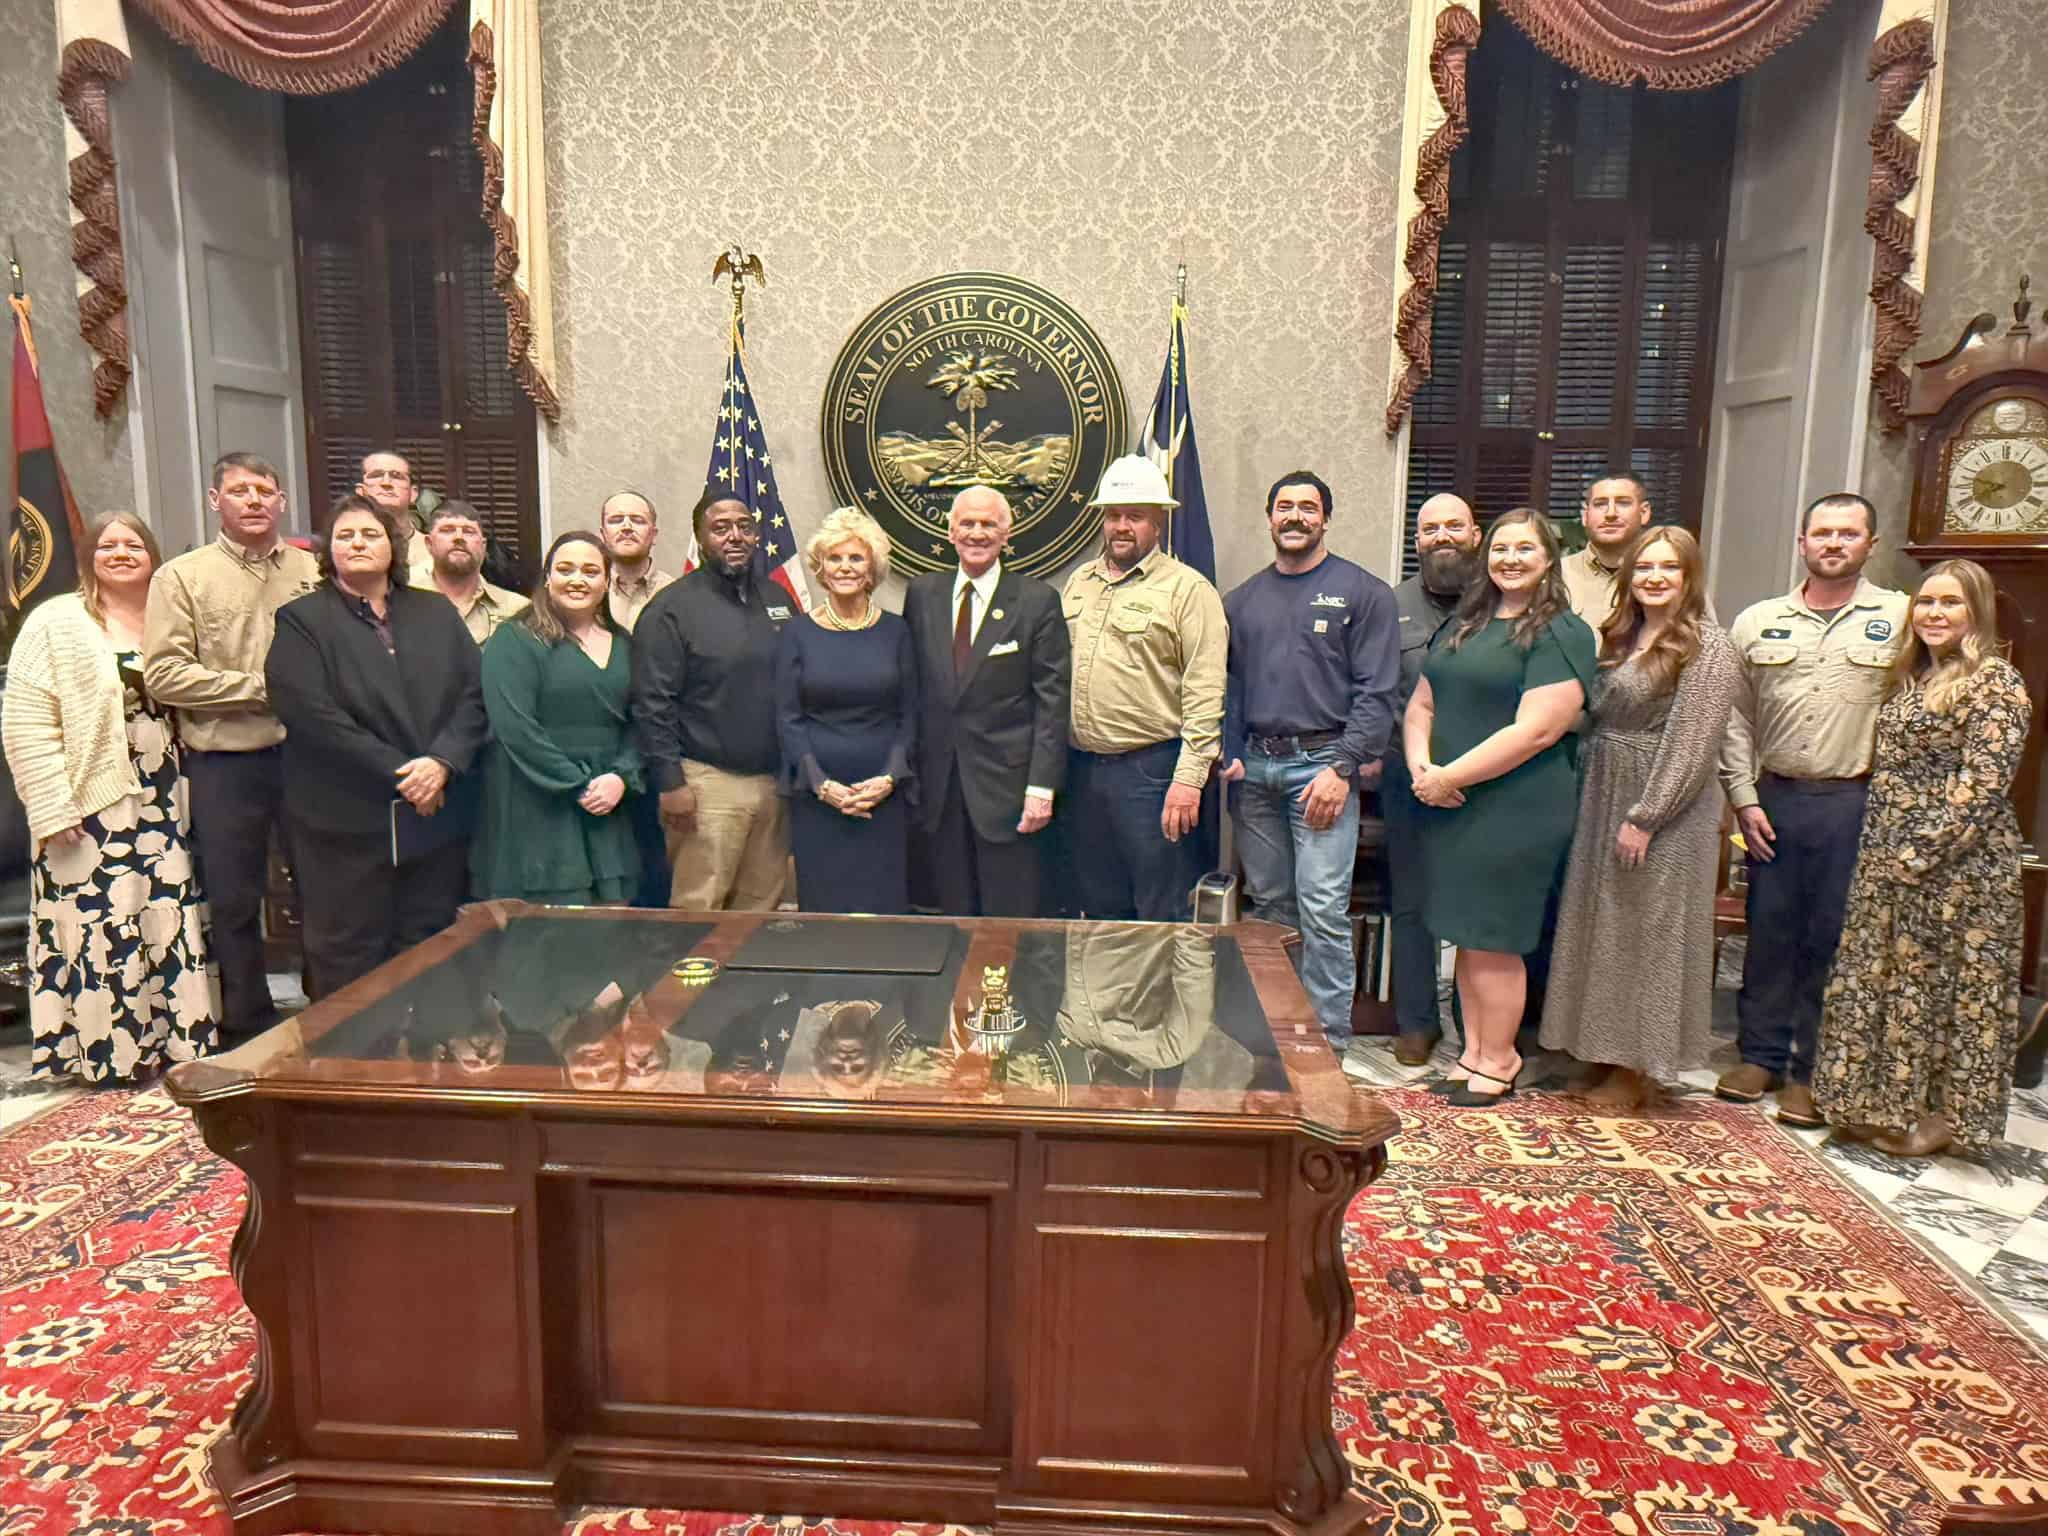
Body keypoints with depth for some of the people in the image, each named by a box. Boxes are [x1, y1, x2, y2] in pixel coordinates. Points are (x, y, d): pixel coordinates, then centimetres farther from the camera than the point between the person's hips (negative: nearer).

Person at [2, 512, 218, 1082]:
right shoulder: (56, 623, -4)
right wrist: (53, 809, -15)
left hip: (167, 806, 5)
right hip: (92, 809, -5)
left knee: (171, 923, 9)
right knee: (103, 930, -3)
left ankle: (174, 1040, 20)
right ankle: (109, 1054, 8)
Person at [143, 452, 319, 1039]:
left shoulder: (312, 570, 5)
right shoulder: (182, 576, 0)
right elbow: (163, 675, -7)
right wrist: (261, 689, -12)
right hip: (224, 763, -1)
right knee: (234, 901, 10)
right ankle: (249, 1027, 25)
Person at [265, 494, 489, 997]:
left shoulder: (436, 614, 14)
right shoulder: (301, 621, 2)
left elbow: (474, 694, 4)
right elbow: (313, 716, -11)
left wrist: (442, 762, -12)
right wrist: (398, 775, -15)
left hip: (438, 818, 3)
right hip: (347, 824, -3)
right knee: (350, 964, 2)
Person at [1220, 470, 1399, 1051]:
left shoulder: (1363, 593, 1)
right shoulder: (1242, 600, 15)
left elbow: (1377, 692, -6)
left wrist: (1342, 768, -14)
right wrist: (1230, 755, 2)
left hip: (1321, 765, -5)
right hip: (1254, 768, 5)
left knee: (1323, 910, -9)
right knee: (1269, 903, 11)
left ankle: (1329, 1041, 1)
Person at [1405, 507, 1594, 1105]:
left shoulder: (1561, 634, -9)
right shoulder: (1463, 625, 15)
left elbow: (1536, 730, -19)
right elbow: (1421, 704, 15)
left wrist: (1451, 776, -17)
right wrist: (1421, 766, -5)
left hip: (1516, 811, -7)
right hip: (1450, 807, 7)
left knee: (1493, 941, 1)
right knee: (1466, 936, 13)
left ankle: (1498, 1062, 16)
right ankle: (1473, 1051, 25)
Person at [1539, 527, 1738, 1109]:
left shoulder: (1706, 643, -10)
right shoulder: (1621, 637, 13)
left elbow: (1691, 744, -16)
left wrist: (1644, 818, -19)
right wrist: (1589, 797, 6)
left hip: (1664, 810, -8)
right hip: (1602, 801, 8)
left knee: (1649, 932, 1)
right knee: (1602, 929, 13)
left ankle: (1640, 1073, 14)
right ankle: (1610, 1052, 26)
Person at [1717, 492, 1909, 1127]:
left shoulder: (1901, 617, 1)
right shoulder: (1758, 622, 7)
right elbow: (1735, 718, 8)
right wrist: (1744, 799, 2)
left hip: (1857, 802, -2)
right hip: (1774, 798, 2)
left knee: (1832, 938, 4)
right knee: (1769, 930, 9)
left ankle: (1812, 1072, 16)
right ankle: (1761, 1055, 23)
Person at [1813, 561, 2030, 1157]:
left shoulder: (1996, 683, -11)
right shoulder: (1909, 676, 13)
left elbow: (1979, 789, -17)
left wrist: (1917, 854, -18)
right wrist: (1882, 855, 9)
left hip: (1955, 865, -8)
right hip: (1888, 863, 8)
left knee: (1949, 987, 4)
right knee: (1880, 980, 13)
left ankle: (1941, 1115, 17)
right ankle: (1884, 1103, 26)